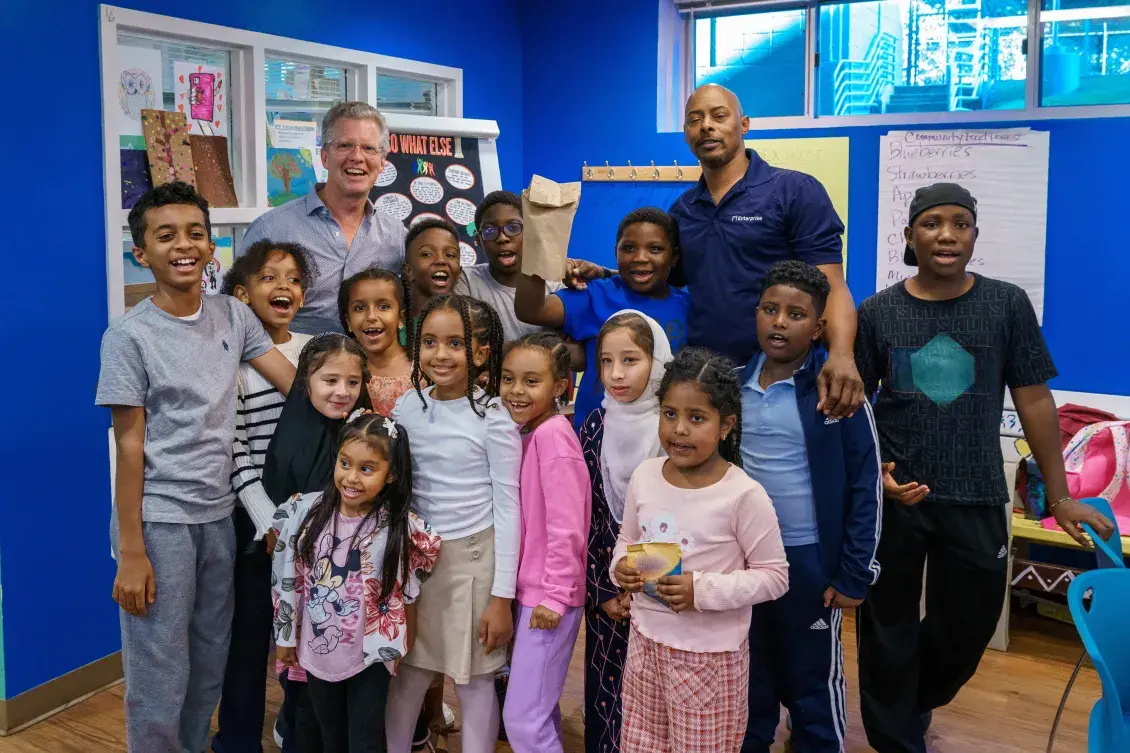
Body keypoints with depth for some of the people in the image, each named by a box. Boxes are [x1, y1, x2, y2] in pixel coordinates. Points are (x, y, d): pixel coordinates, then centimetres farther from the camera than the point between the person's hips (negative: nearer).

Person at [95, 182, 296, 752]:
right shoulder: (129, 336, -9)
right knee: (160, 683, 1)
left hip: (219, 516, 5)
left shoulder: (234, 316, 5)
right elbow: (129, 445, -10)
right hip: (159, 522, -5)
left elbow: (299, 386, 2)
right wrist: (130, 551, -11)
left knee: (210, 672, 16)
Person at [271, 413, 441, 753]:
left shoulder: (401, 529, -19)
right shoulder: (306, 512, -12)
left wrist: (404, 650, 1)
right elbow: (288, 581, -1)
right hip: (316, 651, 3)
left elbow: (408, 595, -7)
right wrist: (286, 636, 5)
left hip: (371, 655, -3)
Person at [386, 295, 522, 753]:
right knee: (407, 676, 13)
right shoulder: (406, 409, 0)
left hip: (473, 558, -4)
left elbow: (507, 509, -9)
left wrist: (502, 597, -10)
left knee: (474, 681, 8)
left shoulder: (494, 419, -11)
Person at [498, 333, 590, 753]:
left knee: (523, 717, -4)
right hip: (532, 589, 9)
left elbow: (566, 525, -21)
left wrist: (554, 596, -19)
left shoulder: (553, 434, -19)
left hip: (549, 596, -9)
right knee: (538, 706, 19)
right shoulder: (532, 433, 9)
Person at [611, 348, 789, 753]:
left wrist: (704, 590, -24)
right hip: (645, 638, 5)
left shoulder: (744, 495, -19)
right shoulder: (644, 475, -4)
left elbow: (775, 576, -13)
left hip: (709, 652, -5)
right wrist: (622, 567, -11)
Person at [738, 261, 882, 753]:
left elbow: (865, 486, -10)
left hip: (809, 559, -4)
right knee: (748, 676, 19)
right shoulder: (734, 384, 0)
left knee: (813, 681, 12)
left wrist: (854, 574, -10)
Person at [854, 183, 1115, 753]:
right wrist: (877, 472, -14)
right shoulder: (876, 312, -2)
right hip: (893, 499, -1)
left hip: (977, 499, 1)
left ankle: (915, 702, 46)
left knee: (968, 626, 15)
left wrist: (1059, 496, 2)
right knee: (889, 630, 10)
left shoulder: (1007, 305, -2)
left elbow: (1034, 400, 1)